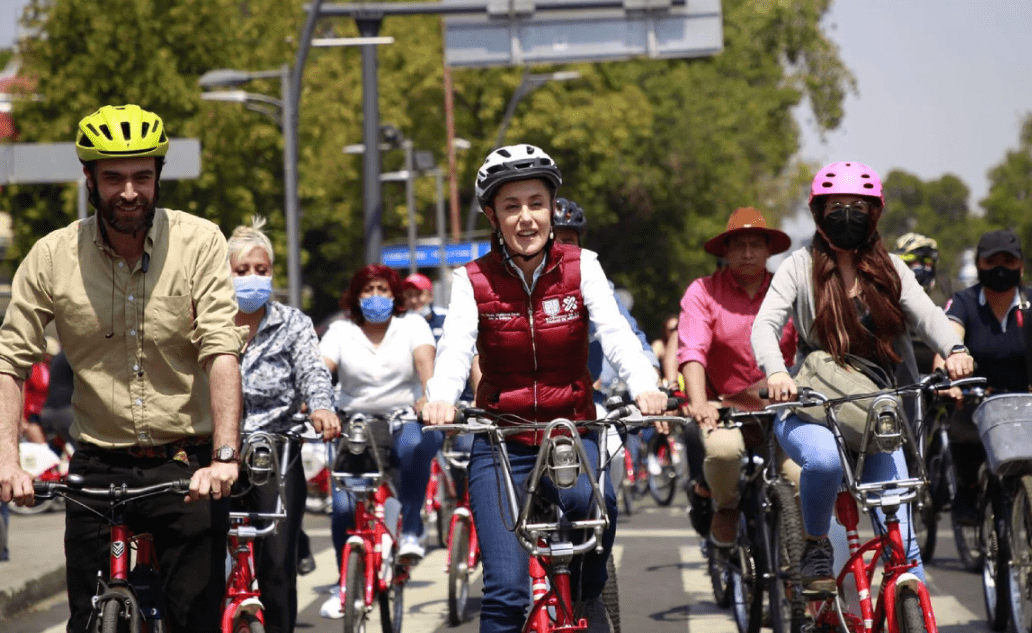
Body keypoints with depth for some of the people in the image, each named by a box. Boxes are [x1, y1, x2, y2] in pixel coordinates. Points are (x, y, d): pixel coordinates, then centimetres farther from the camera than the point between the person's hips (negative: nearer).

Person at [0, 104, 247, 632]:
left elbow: (222, 351, -14)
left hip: (187, 469, -1)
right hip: (97, 470, 1)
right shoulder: (52, 257, -2)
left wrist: (225, 456, -25)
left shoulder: (200, 242, -6)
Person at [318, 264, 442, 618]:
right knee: (343, 505, -12)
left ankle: (411, 532, -25)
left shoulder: (412, 325, 5)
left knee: (414, 445, -38)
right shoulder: (340, 332, 7)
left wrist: (429, 395, -35)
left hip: (405, 420, -2)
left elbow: (425, 360, -13)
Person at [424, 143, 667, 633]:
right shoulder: (473, 281, -4)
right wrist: (440, 399, -43)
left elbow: (615, 333, -18)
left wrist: (644, 387, -39)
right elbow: (455, 347, -20)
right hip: (501, 442, 0)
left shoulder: (580, 268, -3)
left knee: (589, 499, -34)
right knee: (506, 592, -11)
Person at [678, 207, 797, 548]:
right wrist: (699, 402, -31)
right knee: (722, 448, -33)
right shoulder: (703, 292, -2)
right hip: (724, 403, -2)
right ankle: (725, 505, 2)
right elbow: (691, 350, -14)